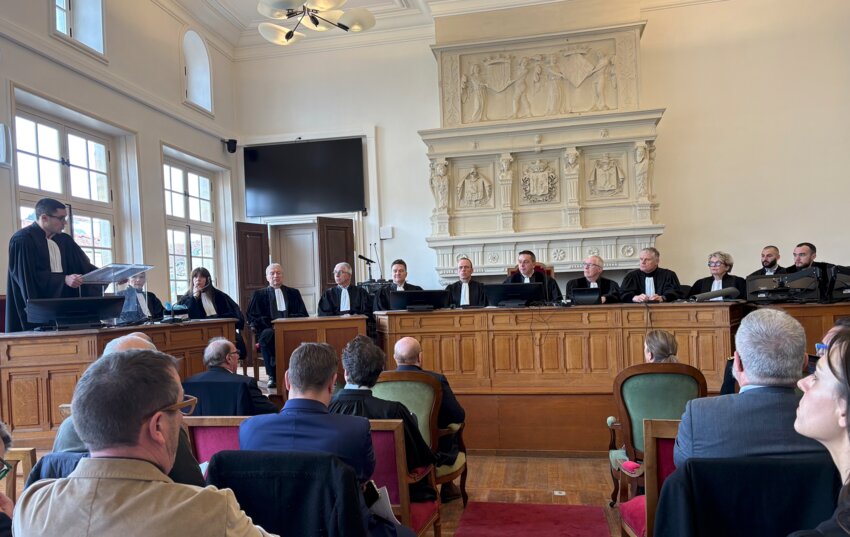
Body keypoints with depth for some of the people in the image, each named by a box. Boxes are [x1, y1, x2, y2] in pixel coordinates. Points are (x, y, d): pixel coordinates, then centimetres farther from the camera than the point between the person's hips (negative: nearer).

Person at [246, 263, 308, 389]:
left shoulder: (294, 293, 22)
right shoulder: (259, 294, 18)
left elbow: (303, 315, 11)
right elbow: (252, 317, 5)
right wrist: (273, 323, -11)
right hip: (269, 330, -1)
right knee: (267, 334, -36)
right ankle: (272, 376, -29)